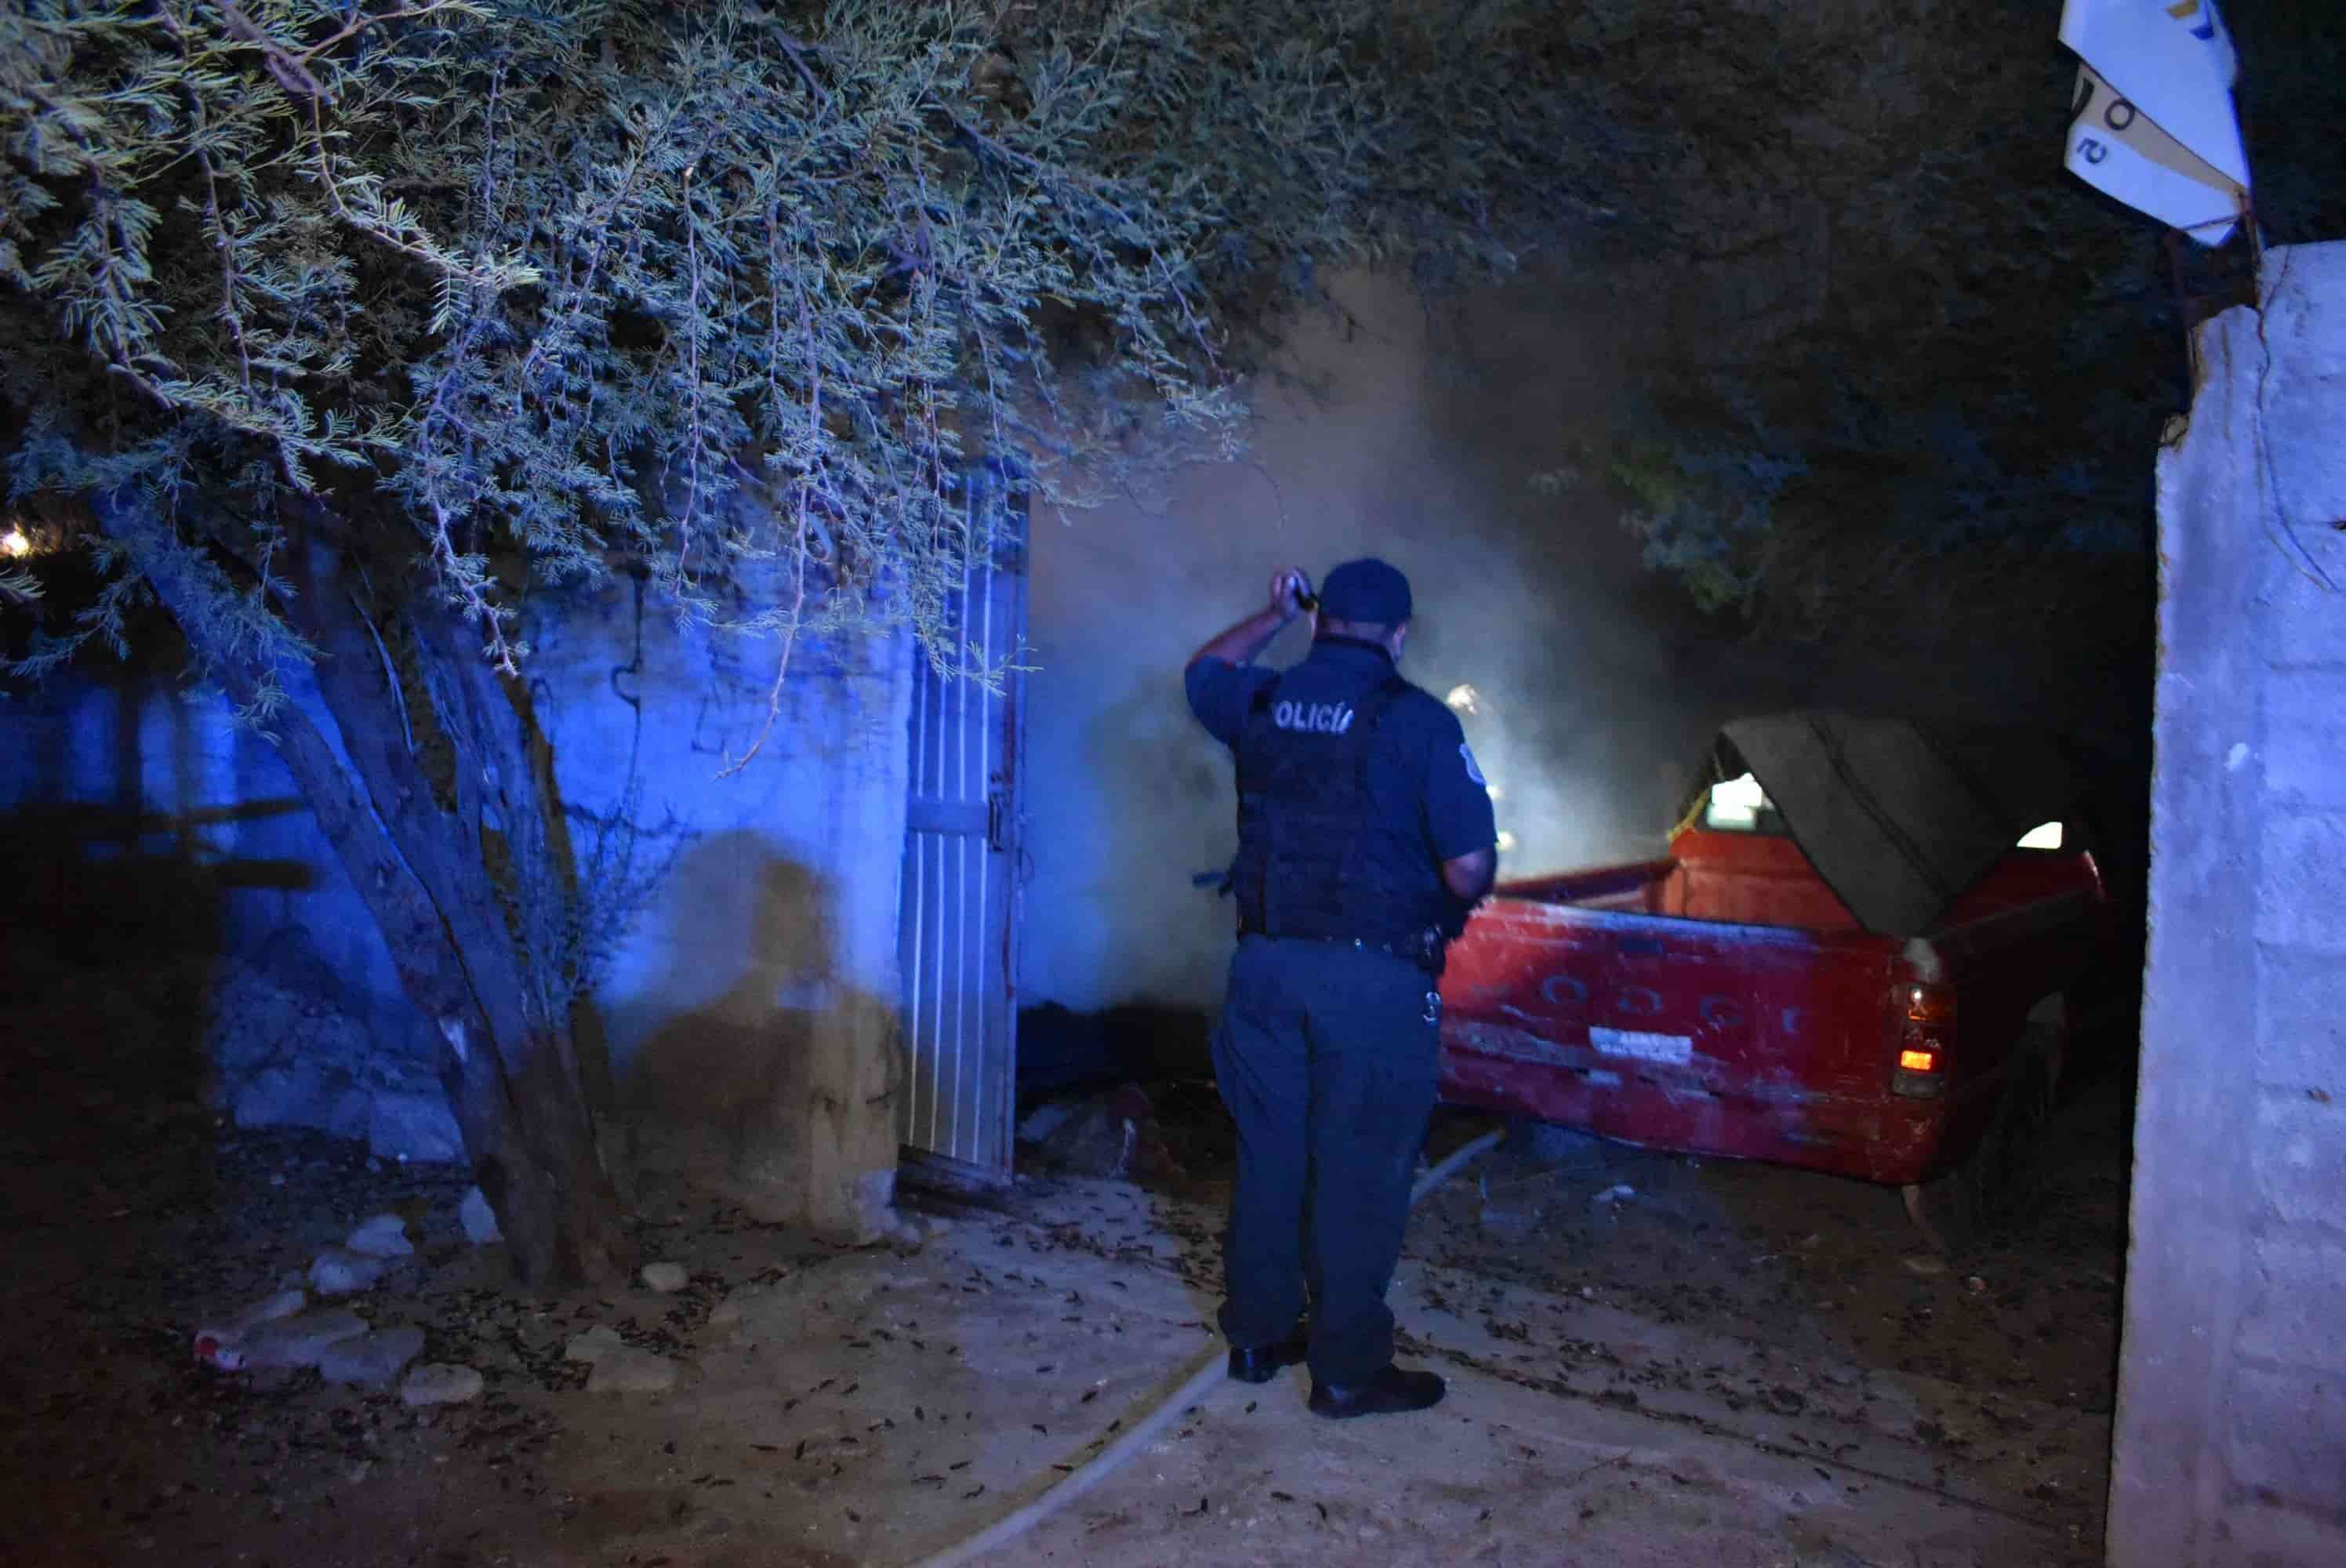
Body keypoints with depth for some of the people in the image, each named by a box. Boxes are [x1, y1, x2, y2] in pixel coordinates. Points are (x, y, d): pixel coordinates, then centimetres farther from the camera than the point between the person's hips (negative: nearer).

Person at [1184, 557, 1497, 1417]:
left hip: (1266, 961, 5)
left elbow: (1204, 671, 28)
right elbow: (1469, 869, -13)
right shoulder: (1418, 720, -11)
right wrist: (1455, 898, 9)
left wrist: (1273, 615, 38)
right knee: (1359, 1169, 6)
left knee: (1269, 1155, 16)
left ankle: (1257, 1336, 30)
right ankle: (1347, 1369, 16)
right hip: (1373, 979, -5)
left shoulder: (1262, 703, 3)